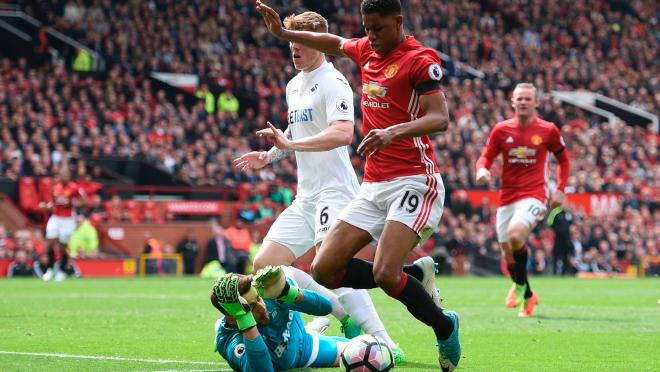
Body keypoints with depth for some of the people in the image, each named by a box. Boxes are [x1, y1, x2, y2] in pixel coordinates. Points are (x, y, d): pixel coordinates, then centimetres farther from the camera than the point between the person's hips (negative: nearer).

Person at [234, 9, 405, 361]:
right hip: (305, 196, 10)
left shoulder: (332, 82, -12)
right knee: (265, 265, 3)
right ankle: (345, 314, 11)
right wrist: (269, 156, 17)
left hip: (334, 190, -10)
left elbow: (343, 134, -27)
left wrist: (291, 144, -30)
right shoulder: (293, 85, 17)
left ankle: (385, 344, -24)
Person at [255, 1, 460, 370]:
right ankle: (416, 277, 15)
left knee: (385, 274, -23)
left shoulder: (421, 59, -10)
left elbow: (440, 118, -21)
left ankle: (445, 329, 4)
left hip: (414, 182, -8)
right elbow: (335, 44, 36)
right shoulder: (366, 50, 13)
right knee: (325, 269, -1)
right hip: (374, 186, 8)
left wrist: (395, 132, -37)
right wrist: (284, 32, 32)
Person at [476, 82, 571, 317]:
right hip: (506, 198, 4)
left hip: (533, 196, -4)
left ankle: (520, 285, -9)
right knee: (508, 254, 5)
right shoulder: (501, 130, 4)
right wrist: (482, 170, -14)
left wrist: (560, 189, 3)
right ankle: (528, 297, 30)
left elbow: (563, 159, 14)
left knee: (515, 235, -31)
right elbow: (487, 156, 10)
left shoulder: (548, 130, 1)